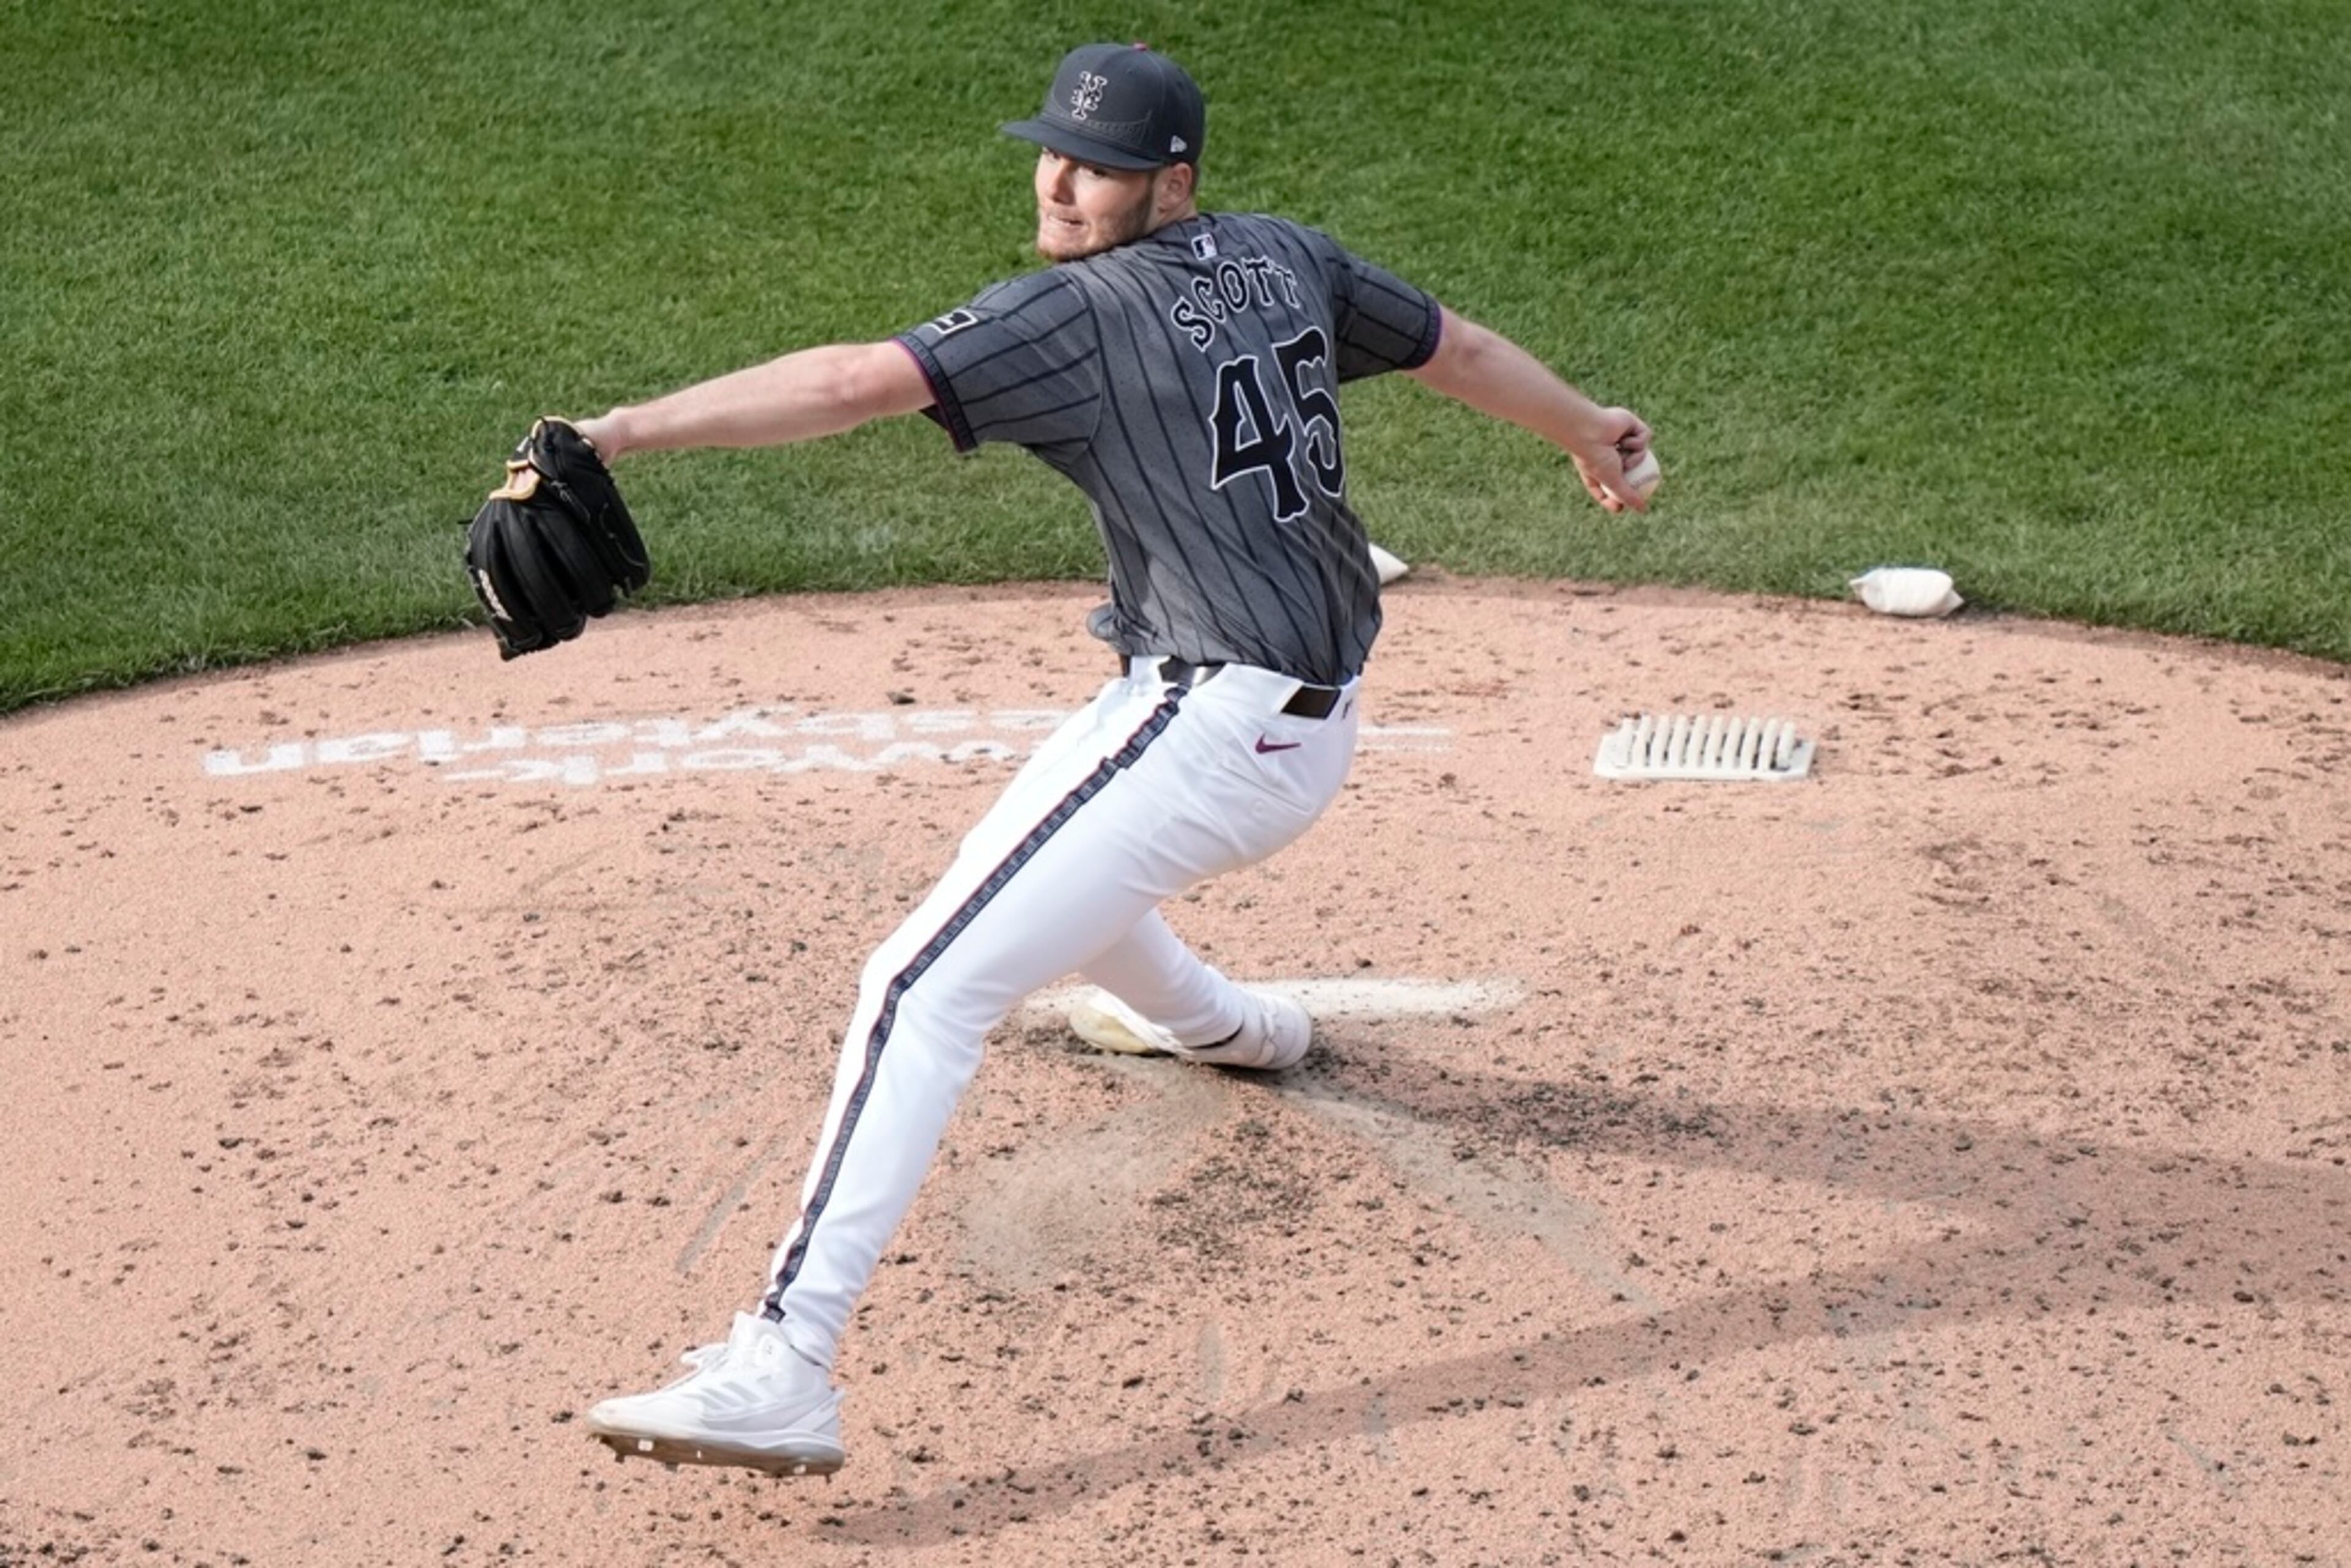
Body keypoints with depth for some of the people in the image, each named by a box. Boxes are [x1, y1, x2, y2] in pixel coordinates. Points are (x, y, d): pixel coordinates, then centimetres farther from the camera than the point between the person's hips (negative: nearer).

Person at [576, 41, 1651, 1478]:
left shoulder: (1078, 314, -12)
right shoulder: (1284, 259, 10)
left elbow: (852, 383, -24)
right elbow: (1456, 347, 24)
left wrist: (617, 432, -28)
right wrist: (1587, 429, 42)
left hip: (1215, 728, -9)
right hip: (1318, 719, 9)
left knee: (926, 989, -16)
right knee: (1034, 859, 37)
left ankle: (783, 1374, -25)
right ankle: (1215, 1022, 64)